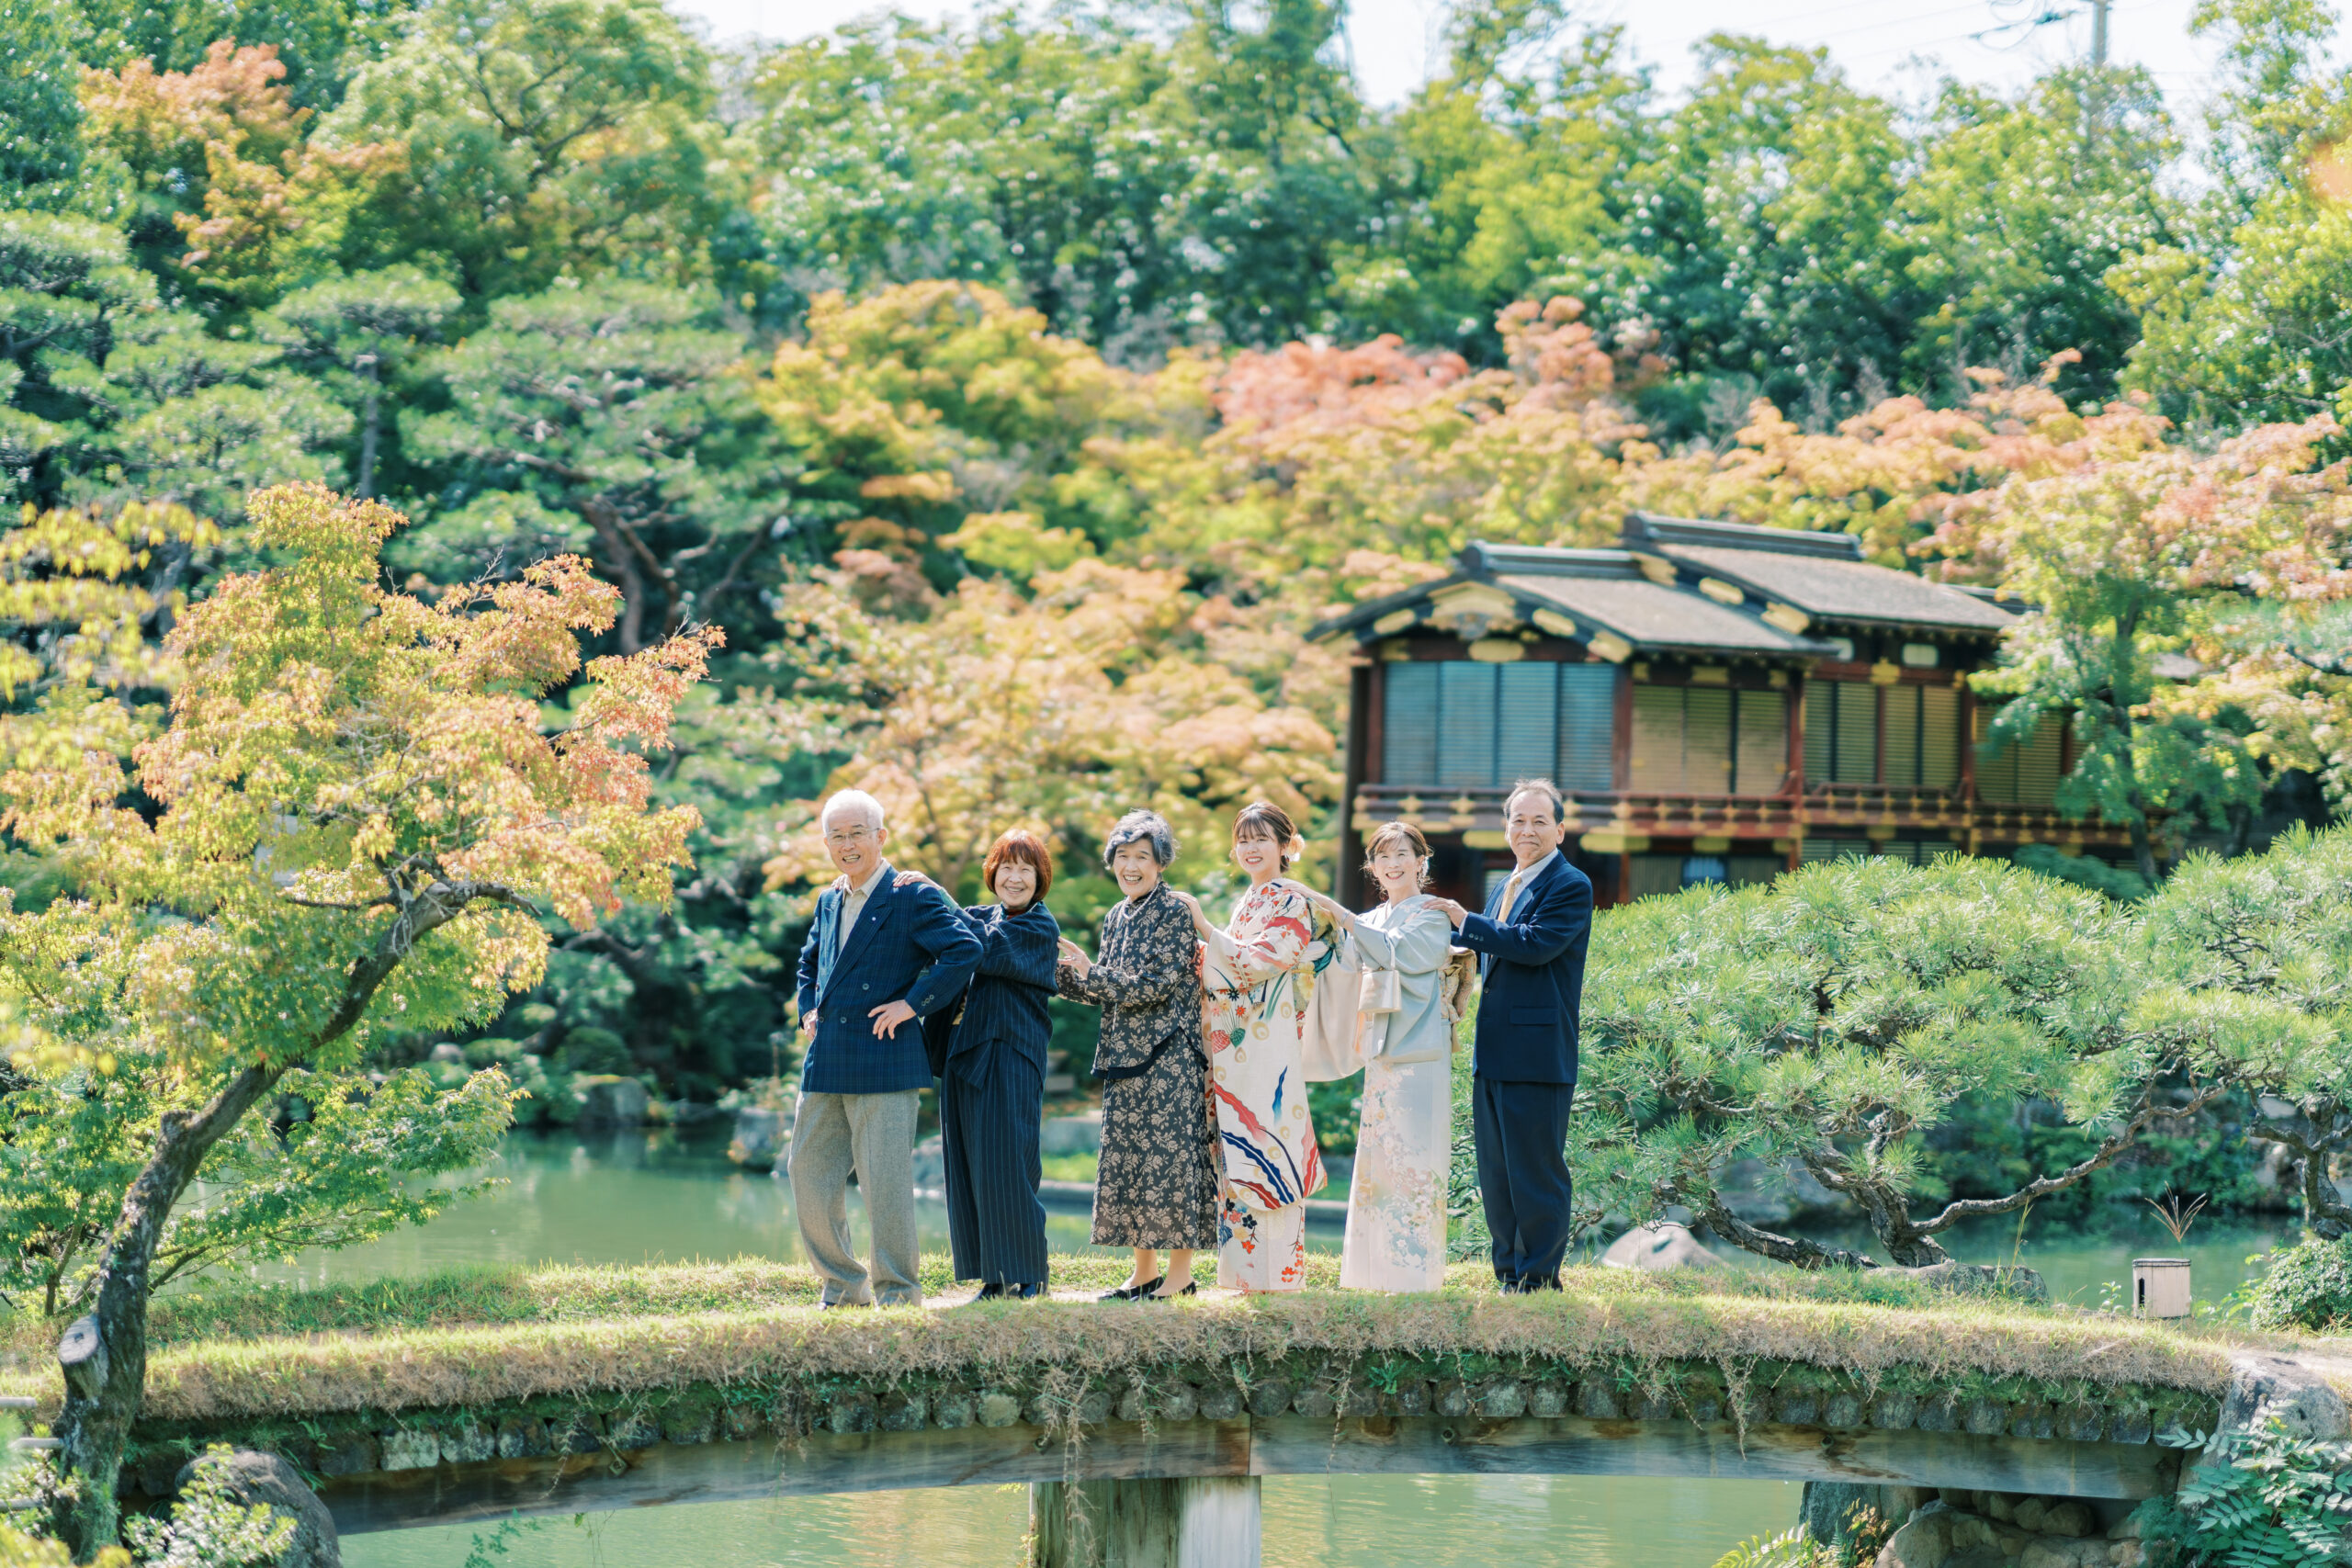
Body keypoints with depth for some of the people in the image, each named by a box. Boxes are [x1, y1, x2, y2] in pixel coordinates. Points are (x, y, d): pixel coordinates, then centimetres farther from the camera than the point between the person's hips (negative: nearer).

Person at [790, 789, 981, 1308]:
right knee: (808, 1173, 8)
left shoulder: (912, 895, -6)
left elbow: (964, 950, -17)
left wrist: (912, 1003, -17)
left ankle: (898, 1292, 6)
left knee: (885, 1182, -5)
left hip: (885, 1063, -7)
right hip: (825, 1065, 7)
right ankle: (843, 1288, 20)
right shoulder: (828, 901, 16)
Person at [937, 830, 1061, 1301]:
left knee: (1006, 1164, -7)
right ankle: (995, 1277, 11)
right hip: (967, 1053, 7)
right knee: (971, 1167, 5)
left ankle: (1028, 1275, 3)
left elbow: (981, 952, -18)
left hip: (1011, 1057, -6)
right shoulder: (983, 918, 16)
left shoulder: (1040, 928, -4)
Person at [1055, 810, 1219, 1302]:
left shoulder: (1174, 913, -9)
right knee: (1128, 1158, 8)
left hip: (1168, 1056, -8)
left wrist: (1090, 971, -17)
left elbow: (1155, 986, -17)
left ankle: (1180, 1271, -1)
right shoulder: (1116, 917, 14)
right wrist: (1056, 971, 8)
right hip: (1126, 1057, 8)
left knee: (1169, 1154, -6)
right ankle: (1143, 1270, 14)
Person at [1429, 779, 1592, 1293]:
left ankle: (1539, 1280, 4)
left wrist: (1465, 922, -15)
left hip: (1537, 1055, -9)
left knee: (1537, 1172, -3)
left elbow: (1535, 944, -22)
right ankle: (1509, 1275, 22)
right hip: (1493, 1057, 9)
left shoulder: (1570, 887, -8)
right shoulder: (1505, 887, 20)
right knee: (1496, 1174, 13)